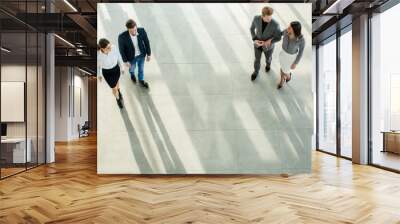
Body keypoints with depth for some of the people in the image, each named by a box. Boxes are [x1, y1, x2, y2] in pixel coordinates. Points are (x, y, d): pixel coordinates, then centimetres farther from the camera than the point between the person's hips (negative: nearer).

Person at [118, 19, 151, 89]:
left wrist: (149, 54, -2)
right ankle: (132, 74, 68)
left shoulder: (142, 31, -31)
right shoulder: (122, 37, -37)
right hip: (131, 57, -2)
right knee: (132, 68, 30)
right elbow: (121, 49, -20)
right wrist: (125, 61, -9)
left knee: (141, 68, 28)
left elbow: (146, 42, -12)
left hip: (141, 54, 2)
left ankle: (141, 80, 58)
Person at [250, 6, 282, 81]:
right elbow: (252, 28, -9)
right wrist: (255, 40, -24)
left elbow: (278, 38, -20)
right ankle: (256, 71, 58)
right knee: (257, 59, 25)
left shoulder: (275, 24, -37)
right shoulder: (256, 18, -31)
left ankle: (268, 63, 70)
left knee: (268, 57, 31)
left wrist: (268, 42, -34)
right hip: (258, 44, 1)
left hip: (268, 46, -1)